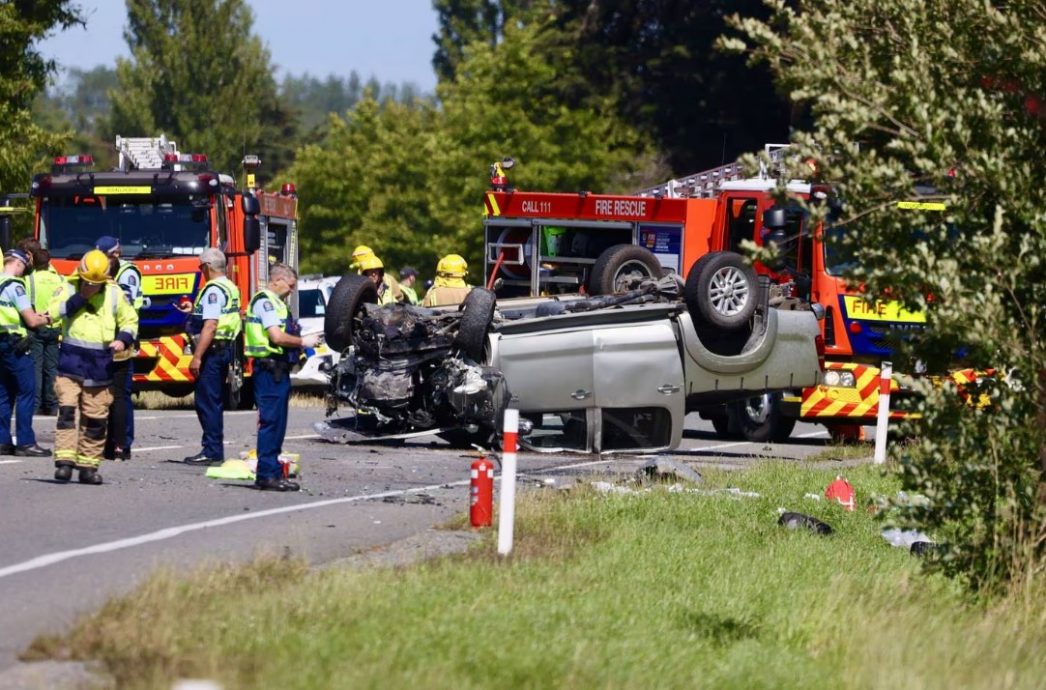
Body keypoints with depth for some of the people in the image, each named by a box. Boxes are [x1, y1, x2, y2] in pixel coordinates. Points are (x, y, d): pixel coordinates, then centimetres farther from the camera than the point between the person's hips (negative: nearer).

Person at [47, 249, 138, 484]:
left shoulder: (115, 294, 6)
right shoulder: (68, 290, 1)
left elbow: (130, 320, 16)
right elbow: (52, 313, -15)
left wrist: (124, 340, -3)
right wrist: (80, 298, -17)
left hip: (100, 366, 2)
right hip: (71, 361, -2)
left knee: (96, 418, 4)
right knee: (67, 410, -13)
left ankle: (88, 464, 12)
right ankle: (65, 461, -15)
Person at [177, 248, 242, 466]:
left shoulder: (213, 290, -15)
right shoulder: (231, 288, 15)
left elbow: (210, 326, -22)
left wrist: (197, 357, -22)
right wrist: (194, 310, 33)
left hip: (213, 350, -10)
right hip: (226, 349, 10)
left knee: (206, 401, -8)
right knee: (214, 402, 15)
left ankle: (212, 451, -9)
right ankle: (214, 450, 19)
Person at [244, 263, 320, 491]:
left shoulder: (274, 302, 21)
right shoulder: (265, 301, -12)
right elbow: (276, 336, -21)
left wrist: (298, 345, 12)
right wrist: (303, 342, -10)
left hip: (278, 369, 11)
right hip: (270, 368, -11)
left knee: (275, 423, 12)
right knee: (270, 421, -10)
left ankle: (272, 473, 17)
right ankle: (267, 475, -10)